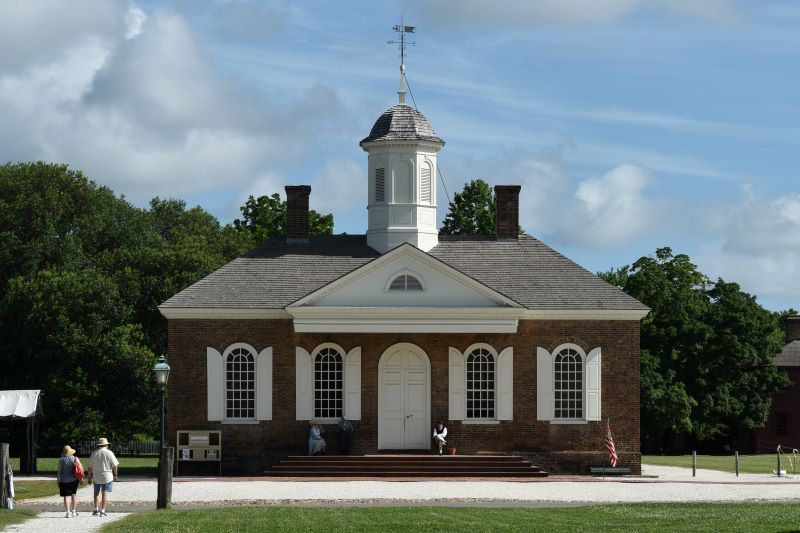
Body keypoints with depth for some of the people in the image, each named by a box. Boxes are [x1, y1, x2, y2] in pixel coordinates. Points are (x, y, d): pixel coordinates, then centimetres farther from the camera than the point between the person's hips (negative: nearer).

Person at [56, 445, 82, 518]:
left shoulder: (61, 459, -3)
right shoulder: (75, 459, 0)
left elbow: (59, 471, -3)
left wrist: (58, 480, 5)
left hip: (64, 480, -2)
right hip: (74, 480, 2)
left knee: (66, 496, 0)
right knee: (73, 494, 18)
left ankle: (68, 512, -8)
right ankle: (74, 511, 17)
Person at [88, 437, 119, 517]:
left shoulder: (94, 453, 0)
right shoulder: (109, 453, -6)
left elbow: (90, 467, 1)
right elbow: (114, 465, -5)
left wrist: (90, 477, 8)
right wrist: (115, 475, 7)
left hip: (96, 477, 2)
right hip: (107, 476, -2)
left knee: (96, 493, 19)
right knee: (105, 493, 0)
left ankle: (96, 509, 21)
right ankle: (102, 511, -6)